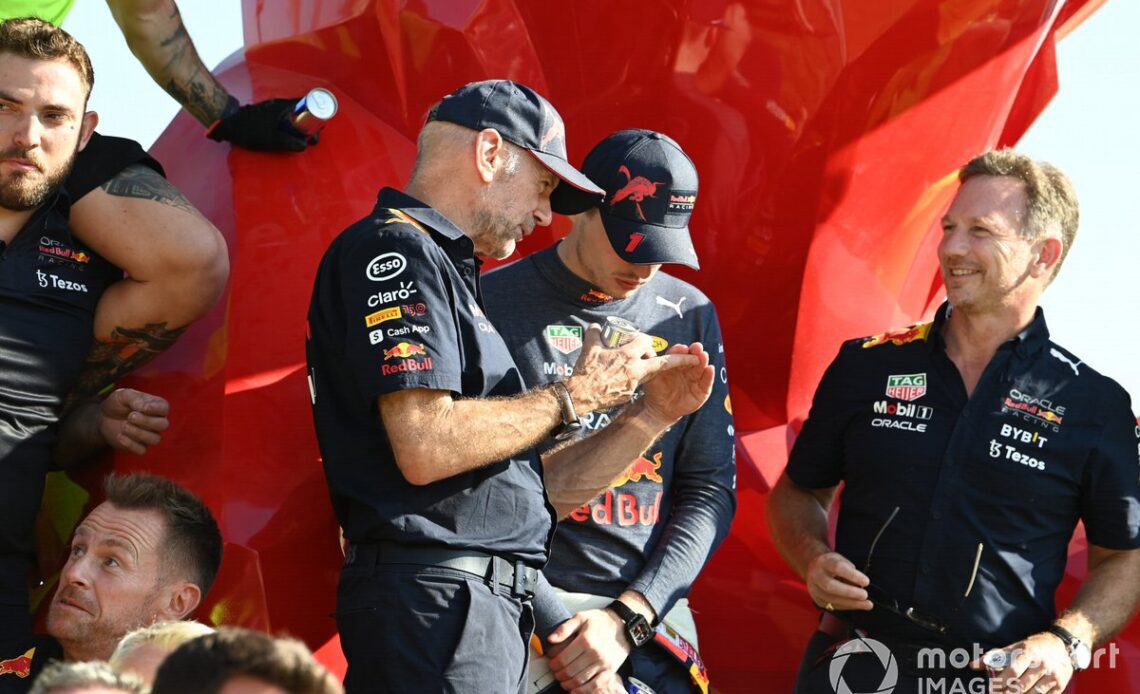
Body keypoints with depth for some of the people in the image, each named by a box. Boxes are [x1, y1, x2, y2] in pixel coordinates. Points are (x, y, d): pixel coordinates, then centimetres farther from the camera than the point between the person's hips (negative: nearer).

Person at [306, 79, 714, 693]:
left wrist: (650, 415, 15)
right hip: (433, 598, -10)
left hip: (490, 608, 10)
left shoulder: (440, 268, 25)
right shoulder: (393, 250, -6)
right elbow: (426, 448, -20)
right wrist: (573, 397, -7)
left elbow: (529, 492, 23)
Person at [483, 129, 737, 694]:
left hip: (650, 614, 3)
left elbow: (711, 491, 7)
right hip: (524, 613, -3)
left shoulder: (690, 316, 10)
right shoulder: (494, 303, -2)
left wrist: (628, 616, -5)